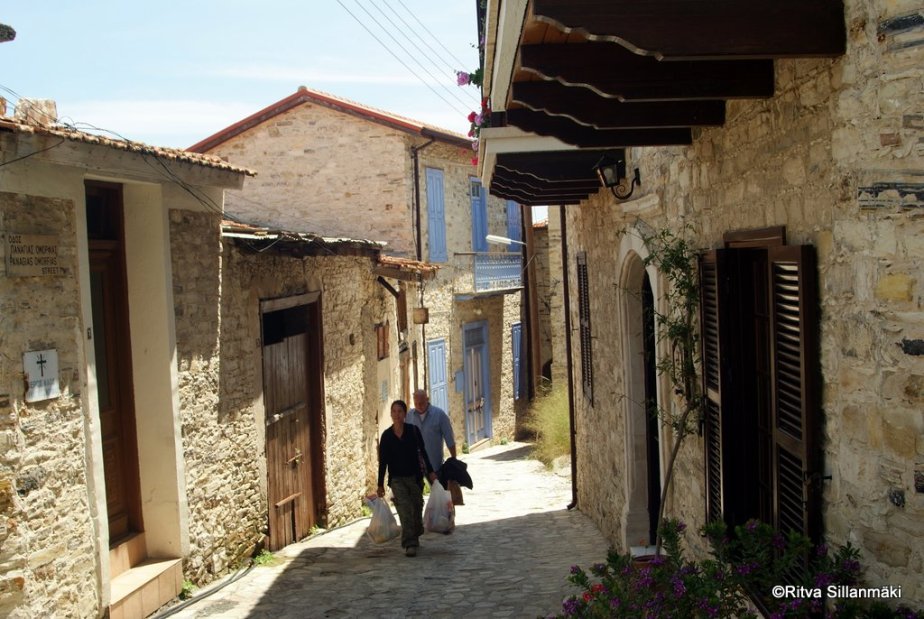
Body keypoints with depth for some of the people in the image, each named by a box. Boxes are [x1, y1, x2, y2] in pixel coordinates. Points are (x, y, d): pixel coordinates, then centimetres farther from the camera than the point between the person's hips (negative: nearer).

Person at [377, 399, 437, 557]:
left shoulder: (413, 431, -3)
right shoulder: (387, 435, -2)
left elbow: (422, 452, 2)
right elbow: (383, 461, 1)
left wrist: (430, 471, -1)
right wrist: (380, 484, 2)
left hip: (415, 476, 1)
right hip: (397, 478, -1)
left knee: (416, 508, 10)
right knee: (405, 509, -14)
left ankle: (415, 536, 36)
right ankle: (410, 544, -15)